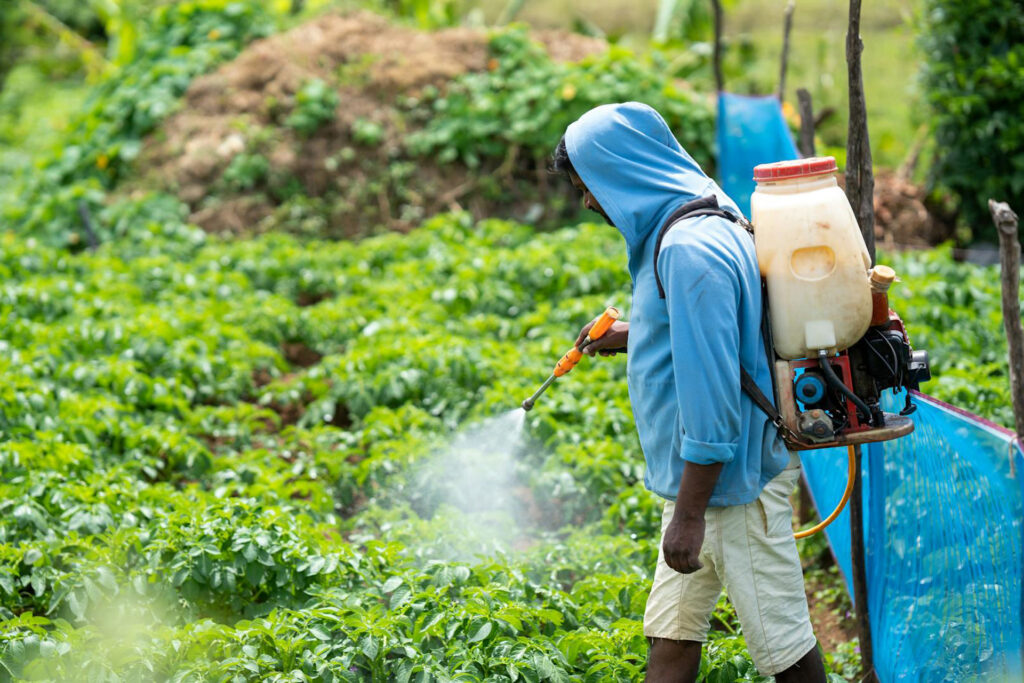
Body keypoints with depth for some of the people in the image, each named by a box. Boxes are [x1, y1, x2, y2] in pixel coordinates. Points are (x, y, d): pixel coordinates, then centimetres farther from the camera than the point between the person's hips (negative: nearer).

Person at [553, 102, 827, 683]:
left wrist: (689, 514, -24)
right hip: (700, 472, 11)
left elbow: (712, 393, -26)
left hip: (733, 473, -11)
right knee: (670, 633, 13)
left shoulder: (691, 251, -23)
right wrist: (635, 335, 23)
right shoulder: (688, 227, 10)